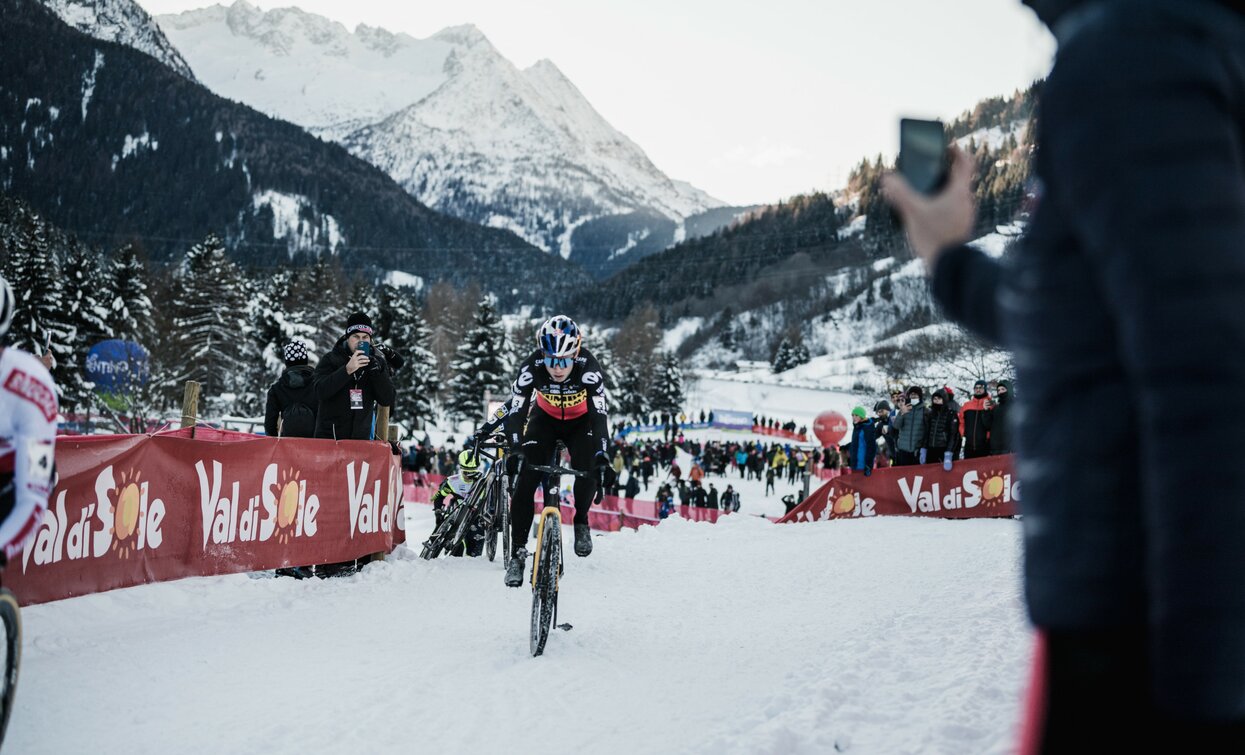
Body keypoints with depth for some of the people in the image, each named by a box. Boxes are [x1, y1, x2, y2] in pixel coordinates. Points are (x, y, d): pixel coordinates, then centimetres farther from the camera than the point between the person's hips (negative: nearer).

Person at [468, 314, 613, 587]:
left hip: (580, 422, -1)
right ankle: (517, 551, -8)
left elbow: (600, 413, -38)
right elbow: (515, 408, -30)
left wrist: (602, 457, -50)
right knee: (526, 477, -16)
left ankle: (581, 520, 4)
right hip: (545, 419, 1)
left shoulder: (588, 368, -34)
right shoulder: (532, 366, -31)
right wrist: (515, 449, -44)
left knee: (588, 469, -27)